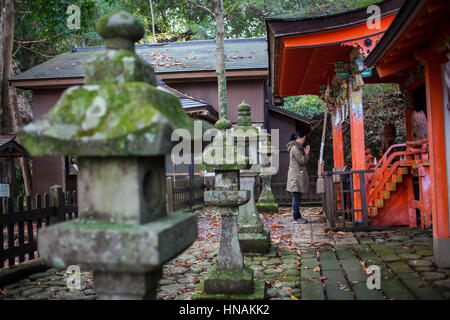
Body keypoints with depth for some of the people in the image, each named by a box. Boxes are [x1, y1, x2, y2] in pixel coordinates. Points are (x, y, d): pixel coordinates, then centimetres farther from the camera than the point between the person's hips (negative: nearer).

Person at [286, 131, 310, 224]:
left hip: (297, 175, 11)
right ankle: (296, 218, -3)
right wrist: (307, 153, -2)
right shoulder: (295, 148, -15)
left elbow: (302, 161, 24)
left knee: (297, 197, 13)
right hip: (296, 175, -11)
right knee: (296, 197, -7)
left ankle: (297, 216, 19)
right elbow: (302, 161, -16)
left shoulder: (297, 148, 19)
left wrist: (305, 153, 13)